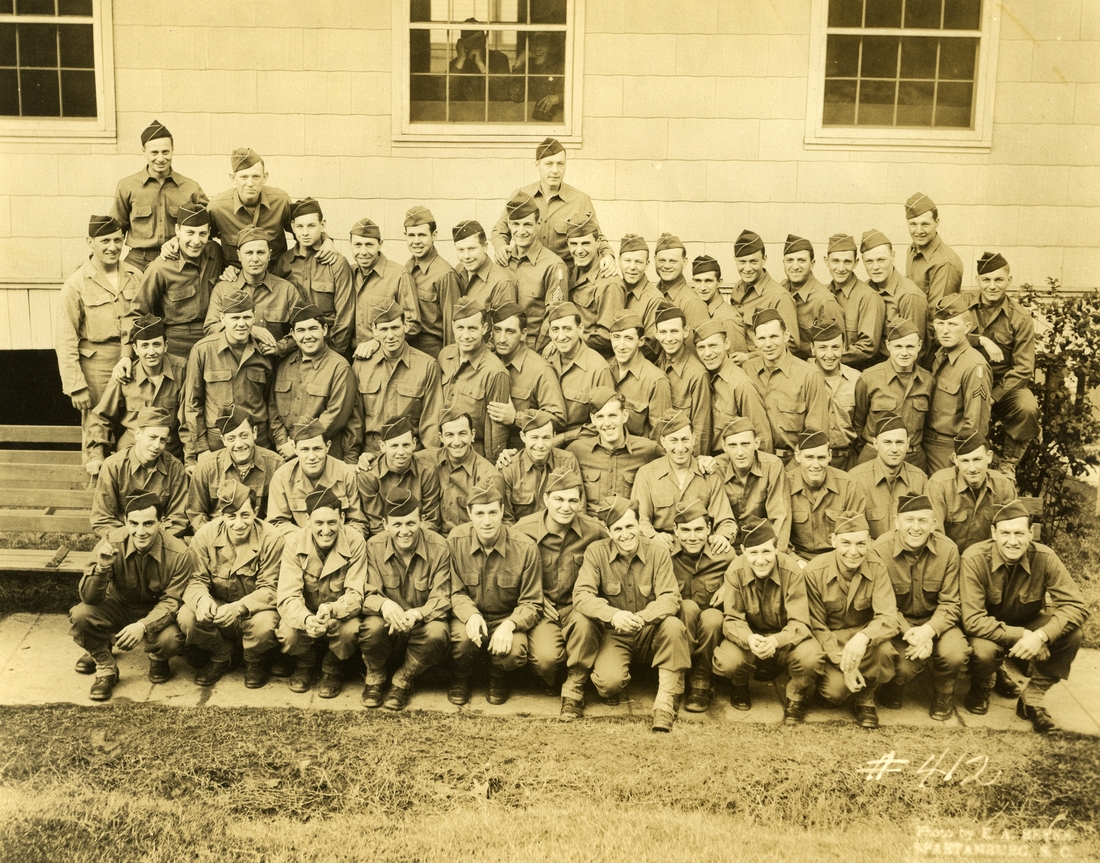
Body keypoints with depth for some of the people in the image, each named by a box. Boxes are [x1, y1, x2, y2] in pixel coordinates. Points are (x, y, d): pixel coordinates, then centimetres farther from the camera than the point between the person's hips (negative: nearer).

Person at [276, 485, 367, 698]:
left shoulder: (354, 541, -20)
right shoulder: (293, 543, -18)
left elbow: (355, 594, -21)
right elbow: (288, 596, -23)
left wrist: (332, 610, -44)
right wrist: (306, 619, -46)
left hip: (340, 615, 0)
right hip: (304, 614, 1)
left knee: (350, 630, -32)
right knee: (287, 633, -30)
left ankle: (332, 670, 3)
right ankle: (304, 664, 7)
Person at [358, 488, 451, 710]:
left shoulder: (439, 547, -12)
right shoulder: (374, 546, -7)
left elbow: (441, 598, -14)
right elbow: (368, 595, -11)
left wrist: (416, 614, -36)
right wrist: (384, 604, -37)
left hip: (424, 621, 0)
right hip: (388, 623, 1)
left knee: (436, 634, -34)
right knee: (372, 628, -33)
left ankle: (402, 682, -4)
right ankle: (375, 678, 1)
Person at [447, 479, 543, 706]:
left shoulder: (526, 548, -17)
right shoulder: (455, 540, -12)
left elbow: (531, 603, -10)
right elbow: (455, 591, -3)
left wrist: (509, 624, -30)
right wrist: (470, 614, -25)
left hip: (506, 618, -1)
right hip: (469, 616, 1)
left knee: (513, 651, -32)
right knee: (462, 638, -33)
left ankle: (498, 680, 10)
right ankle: (461, 679, 6)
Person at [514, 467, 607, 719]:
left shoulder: (594, 530, -7)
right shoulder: (524, 529, -9)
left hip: (577, 606, 1)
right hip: (541, 609, -1)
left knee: (584, 621, -35)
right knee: (546, 658, -29)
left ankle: (574, 690, -11)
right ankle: (553, 680, 13)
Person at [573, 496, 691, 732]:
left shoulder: (658, 552, -7)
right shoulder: (596, 552, -8)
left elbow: (670, 598, -15)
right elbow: (581, 595, -17)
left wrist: (641, 617, -36)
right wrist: (614, 615, -37)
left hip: (650, 633, 1)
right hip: (614, 635, -1)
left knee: (673, 626, -33)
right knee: (610, 682, -30)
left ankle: (666, 704, -24)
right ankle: (612, 689, 10)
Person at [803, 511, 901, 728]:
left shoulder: (877, 569, -13)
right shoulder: (814, 572, -16)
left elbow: (888, 618, -23)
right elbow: (817, 627, -10)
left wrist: (863, 637, -46)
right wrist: (843, 663, -23)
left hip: (865, 633, 1)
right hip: (829, 641, -1)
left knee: (885, 651, -33)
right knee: (835, 690, -26)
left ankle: (865, 699, -2)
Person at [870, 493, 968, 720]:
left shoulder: (948, 550, -12)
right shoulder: (880, 550, -18)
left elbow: (949, 603, -10)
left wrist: (929, 630, -29)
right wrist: (909, 633, -28)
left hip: (934, 621, 2)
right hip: (897, 622, -2)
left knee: (955, 654, -27)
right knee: (906, 665, -28)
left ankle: (943, 697, 10)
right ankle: (890, 692, 13)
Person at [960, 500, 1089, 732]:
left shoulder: (1044, 558, -19)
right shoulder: (974, 559, -26)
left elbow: (1076, 605, -21)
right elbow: (972, 620, -29)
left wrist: (1041, 636, -37)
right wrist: (1021, 636, -37)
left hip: (1028, 625, 3)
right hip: (989, 632, -3)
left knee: (1071, 635, -24)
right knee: (983, 651, -35)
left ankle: (1033, 697, -4)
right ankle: (980, 691, 2)